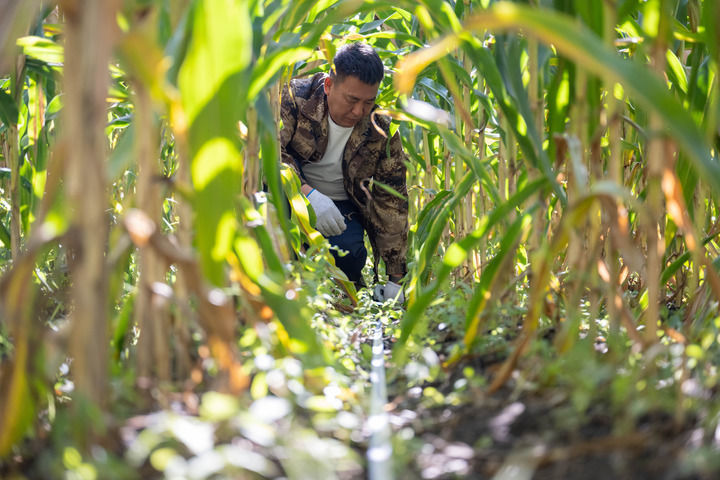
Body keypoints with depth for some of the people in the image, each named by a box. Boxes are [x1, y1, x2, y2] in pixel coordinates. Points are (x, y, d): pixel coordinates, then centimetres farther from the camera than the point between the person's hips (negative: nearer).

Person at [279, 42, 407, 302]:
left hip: (341, 206, 1)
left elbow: (392, 203, -9)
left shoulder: (383, 133, -13)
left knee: (350, 251, -32)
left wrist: (396, 278, -11)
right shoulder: (294, 98, -20)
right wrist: (307, 193, -45)